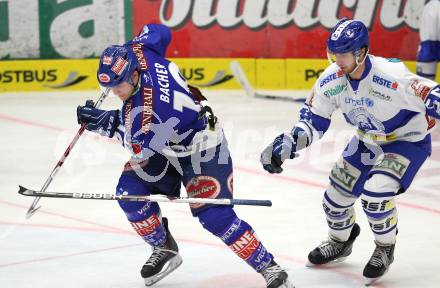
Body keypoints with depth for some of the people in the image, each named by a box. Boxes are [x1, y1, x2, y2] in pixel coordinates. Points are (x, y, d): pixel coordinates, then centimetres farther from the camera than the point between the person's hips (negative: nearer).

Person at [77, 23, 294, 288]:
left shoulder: (146, 112, -38)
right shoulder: (138, 52, -19)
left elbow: (138, 147, -20)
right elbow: (159, 31, 3)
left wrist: (105, 122, -12)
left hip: (200, 148, -9)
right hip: (164, 147, 9)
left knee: (214, 216, -18)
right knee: (129, 191, -6)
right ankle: (165, 249, 14)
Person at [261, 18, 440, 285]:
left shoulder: (391, 76, -36)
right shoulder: (331, 79, -17)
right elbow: (313, 119, -6)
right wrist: (287, 144, -19)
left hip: (407, 140, -6)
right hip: (367, 141, 6)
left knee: (375, 194, -25)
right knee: (337, 195, 9)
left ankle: (385, 249, 5)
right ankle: (340, 242, 43)